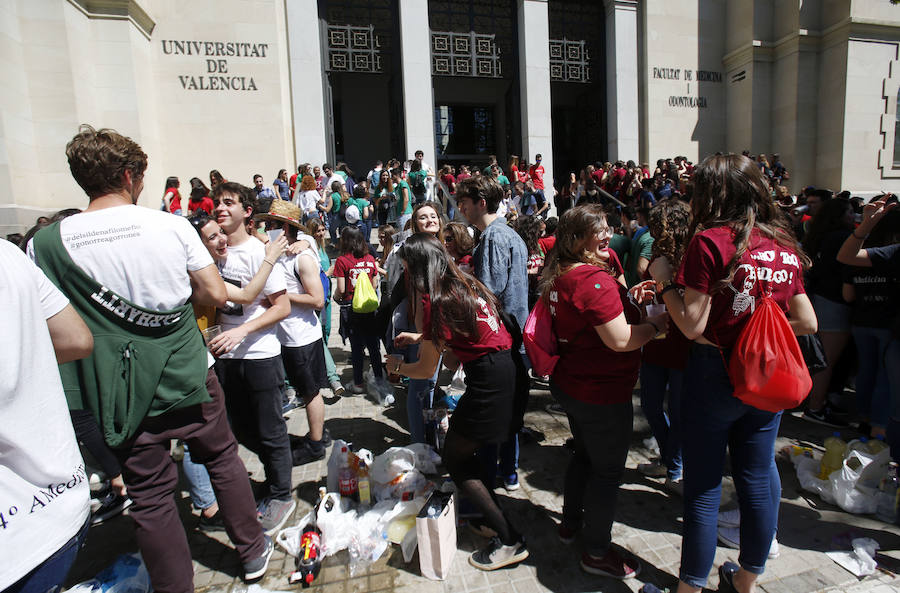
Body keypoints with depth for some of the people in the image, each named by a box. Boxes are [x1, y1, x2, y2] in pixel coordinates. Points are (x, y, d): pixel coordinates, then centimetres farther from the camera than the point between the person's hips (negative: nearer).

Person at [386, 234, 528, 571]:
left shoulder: (433, 299, -12)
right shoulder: (465, 284, 12)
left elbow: (427, 370, -5)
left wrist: (396, 366, 14)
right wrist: (420, 337, 31)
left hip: (488, 379, -9)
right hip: (506, 368, 9)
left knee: (454, 460, 7)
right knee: (465, 449, 22)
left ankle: (509, 542, 11)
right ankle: (492, 517, 34)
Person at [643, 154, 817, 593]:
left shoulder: (710, 241, -15)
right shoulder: (785, 245, 3)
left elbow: (693, 326, -19)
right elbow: (807, 323, 8)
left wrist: (665, 280, -7)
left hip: (716, 374, -6)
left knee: (704, 485, 6)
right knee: (758, 478, 18)